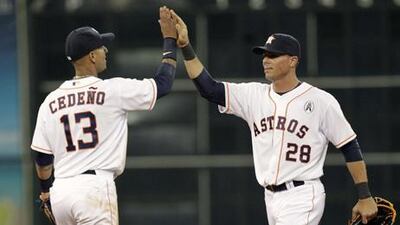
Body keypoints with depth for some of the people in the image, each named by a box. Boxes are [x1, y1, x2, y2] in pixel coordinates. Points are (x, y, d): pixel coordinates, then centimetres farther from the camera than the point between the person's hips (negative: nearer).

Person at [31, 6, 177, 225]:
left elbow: (42, 158, 14)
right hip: (94, 188, -6)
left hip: (61, 192, 6)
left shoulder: (50, 101, 9)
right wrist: (170, 40, 17)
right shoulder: (113, 90, -5)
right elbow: (163, 83, 4)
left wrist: (45, 189, 33)